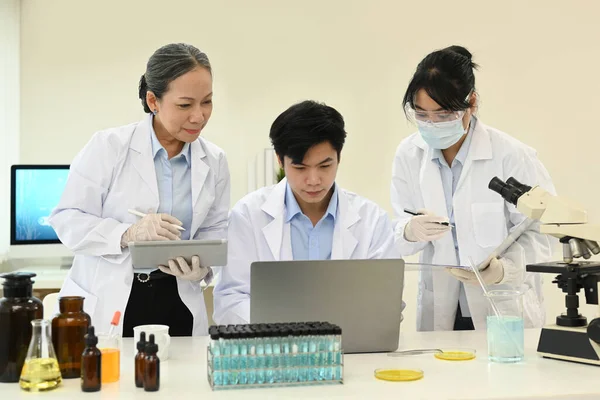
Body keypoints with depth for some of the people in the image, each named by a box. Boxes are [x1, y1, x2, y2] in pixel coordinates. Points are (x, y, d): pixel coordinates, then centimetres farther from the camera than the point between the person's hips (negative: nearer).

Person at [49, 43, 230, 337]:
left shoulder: (215, 161, 3)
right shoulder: (108, 146, -9)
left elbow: (215, 231, 8)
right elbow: (67, 219, -9)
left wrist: (201, 265, -14)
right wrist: (127, 234, -26)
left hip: (176, 303, 3)